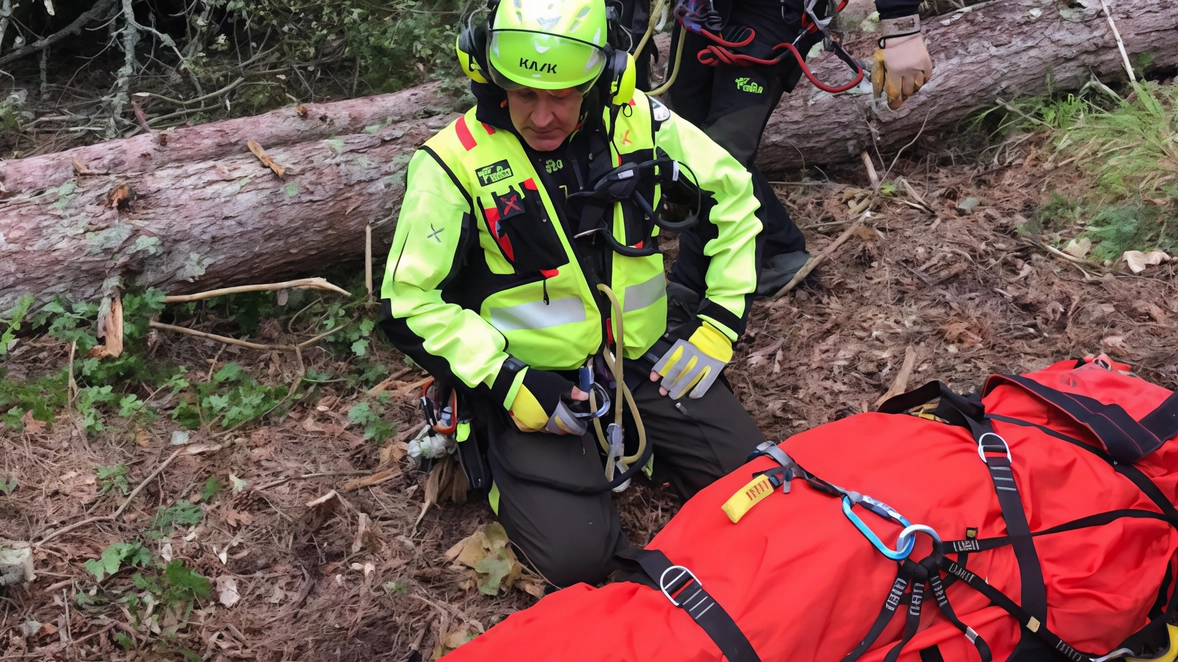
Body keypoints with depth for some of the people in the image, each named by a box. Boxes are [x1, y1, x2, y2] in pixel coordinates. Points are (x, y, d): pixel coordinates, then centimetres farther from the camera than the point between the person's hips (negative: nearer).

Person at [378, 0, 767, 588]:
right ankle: (512, 458, 13)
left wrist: (719, 322, 0)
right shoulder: (455, 164, -14)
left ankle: (628, 437, 20)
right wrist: (506, 383, -18)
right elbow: (408, 302, -9)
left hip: (647, 362, 4)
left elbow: (733, 199, 8)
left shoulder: (639, 122, -5)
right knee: (578, 555, -19)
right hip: (533, 382, -3)